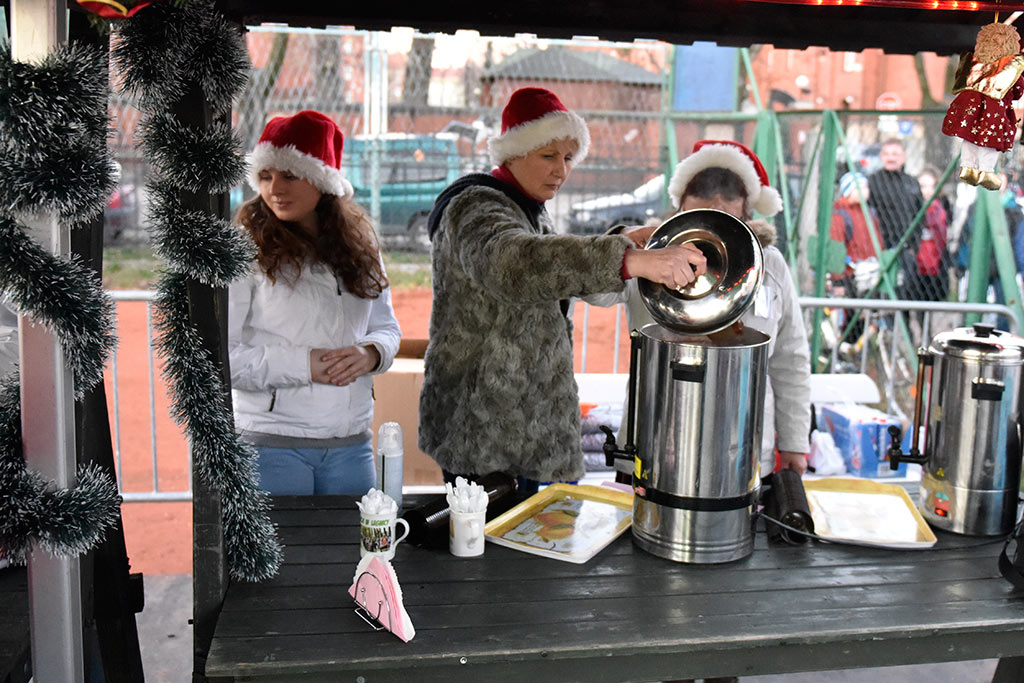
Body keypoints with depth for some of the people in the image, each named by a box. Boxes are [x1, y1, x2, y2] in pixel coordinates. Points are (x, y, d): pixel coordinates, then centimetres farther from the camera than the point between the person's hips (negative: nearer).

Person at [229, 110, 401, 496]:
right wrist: (303, 364, -17)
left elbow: (386, 326, 14)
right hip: (270, 446, -4)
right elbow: (223, 357, -12)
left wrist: (371, 353, -7)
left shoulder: (359, 245, 7)